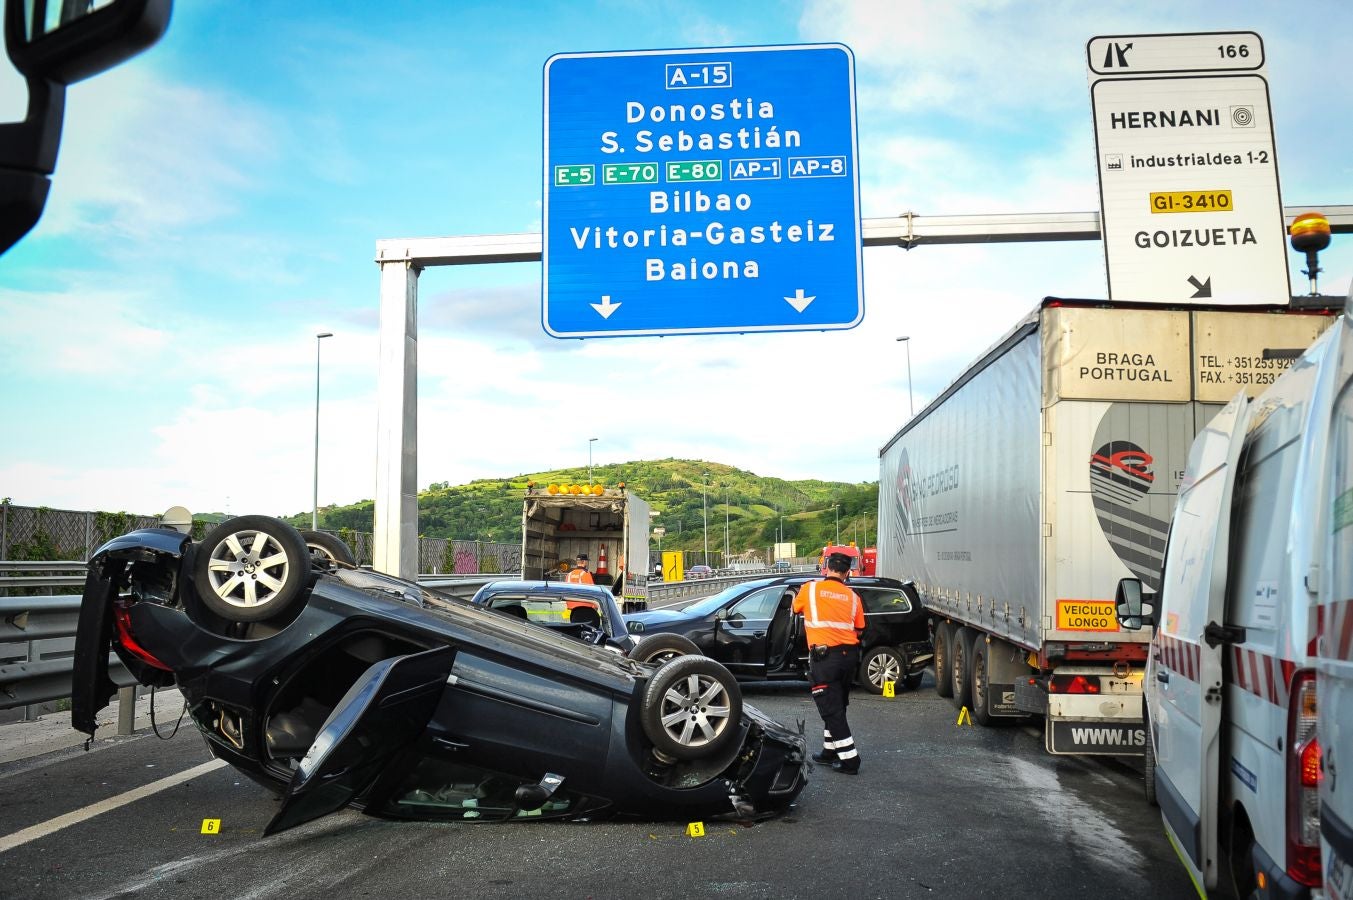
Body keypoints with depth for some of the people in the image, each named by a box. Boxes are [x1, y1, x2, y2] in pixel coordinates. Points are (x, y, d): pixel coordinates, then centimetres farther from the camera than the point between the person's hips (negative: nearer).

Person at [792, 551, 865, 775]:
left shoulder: (810, 589, -1)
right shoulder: (853, 597, 7)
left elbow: (796, 607, 18)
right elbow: (858, 630, 14)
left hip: (825, 657, -5)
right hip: (849, 654, 5)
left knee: (831, 709, -2)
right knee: (837, 706, 20)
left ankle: (850, 759, -5)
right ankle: (830, 750, 30)